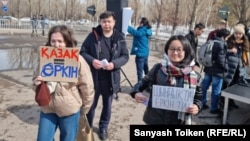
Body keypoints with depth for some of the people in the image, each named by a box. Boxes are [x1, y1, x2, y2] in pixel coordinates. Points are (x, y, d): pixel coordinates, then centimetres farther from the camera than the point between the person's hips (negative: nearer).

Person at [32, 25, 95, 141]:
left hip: (70, 111, -3)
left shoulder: (77, 60, -15)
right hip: (48, 109, 3)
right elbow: (35, 78, 9)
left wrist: (84, 109, 1)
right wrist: (37, 83, -14)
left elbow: (87, 87, -8)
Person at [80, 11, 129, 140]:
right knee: (91, 104, 14)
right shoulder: (93, 35, -7)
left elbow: (125, 56, 0)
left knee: (107, 104, 17)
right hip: (94, 77, -1)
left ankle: (103, 127, 39)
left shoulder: (119, 38, -3)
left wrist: (114, 64, -17)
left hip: (111, 78, 1)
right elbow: (83, 52, -1)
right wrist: (91, 61, -20)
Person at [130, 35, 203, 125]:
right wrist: (136, 92, -12)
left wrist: (197, 107, -18)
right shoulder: (158, 69, -6)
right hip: (155, 120, 0)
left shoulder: (194, 76, -6)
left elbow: (198, 98, 3)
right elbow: (144, 82, 7)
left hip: (178, 122, 0)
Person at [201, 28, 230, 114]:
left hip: (208, 69, 8)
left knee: (204, 87, 15)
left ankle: (202, 104, 28)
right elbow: (221, 59, -20)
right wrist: (225, 68, -6)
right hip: (218, 71, -8)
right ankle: (214, 108, 14)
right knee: (216, 90, 4)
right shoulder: (222, 44, -17)